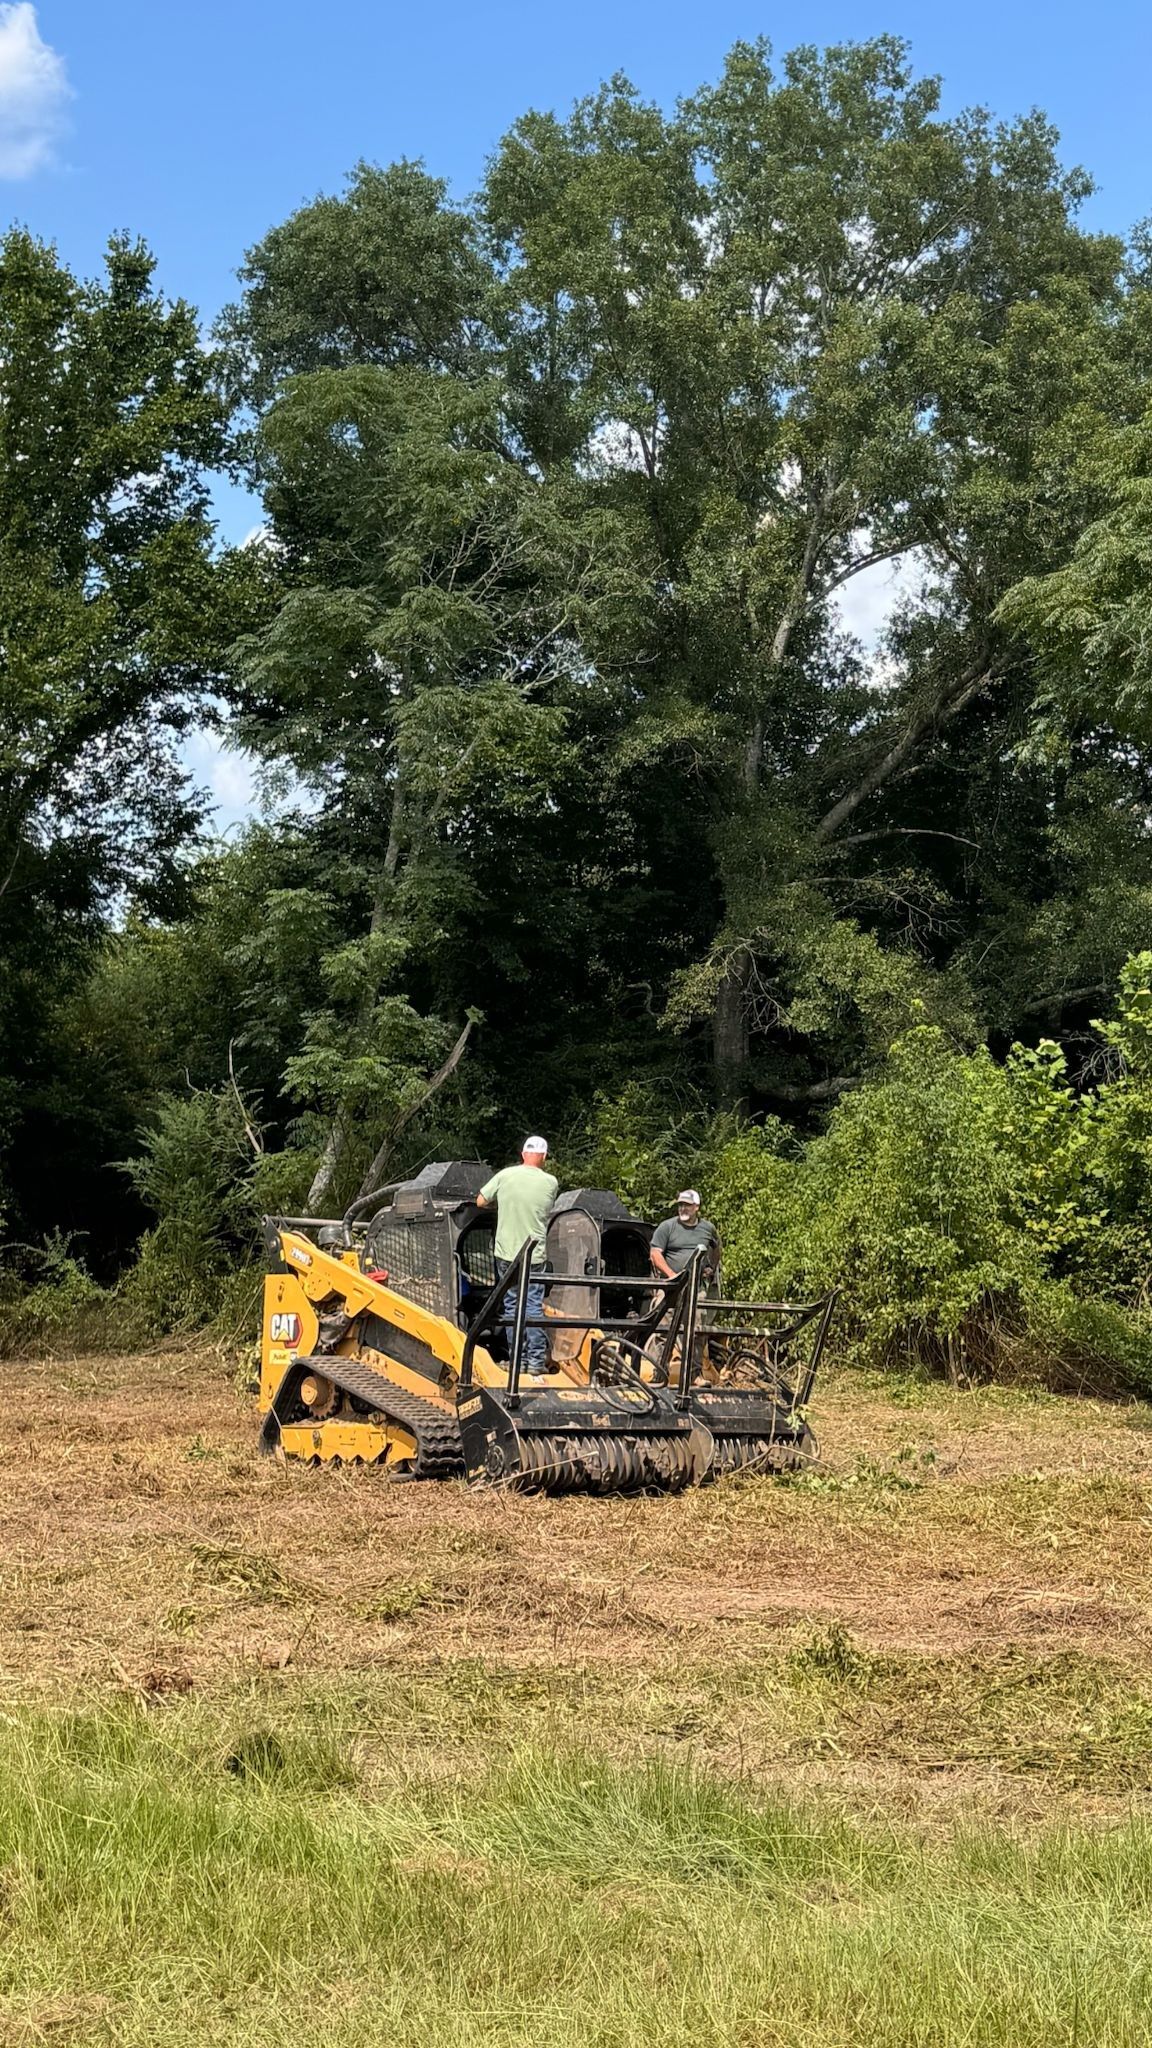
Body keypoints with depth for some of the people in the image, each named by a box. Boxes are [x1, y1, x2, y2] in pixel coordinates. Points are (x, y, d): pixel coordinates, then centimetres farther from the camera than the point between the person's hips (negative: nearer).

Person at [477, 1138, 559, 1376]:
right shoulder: (551, 1183, -5)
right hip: (535, 1255, -1)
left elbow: (480, 1202, 3)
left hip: (506, 1253, 1)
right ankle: (536, 1361, 1)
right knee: (534, 1306, 4)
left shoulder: (506, 1175, -5)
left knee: (512, 1307, 9)